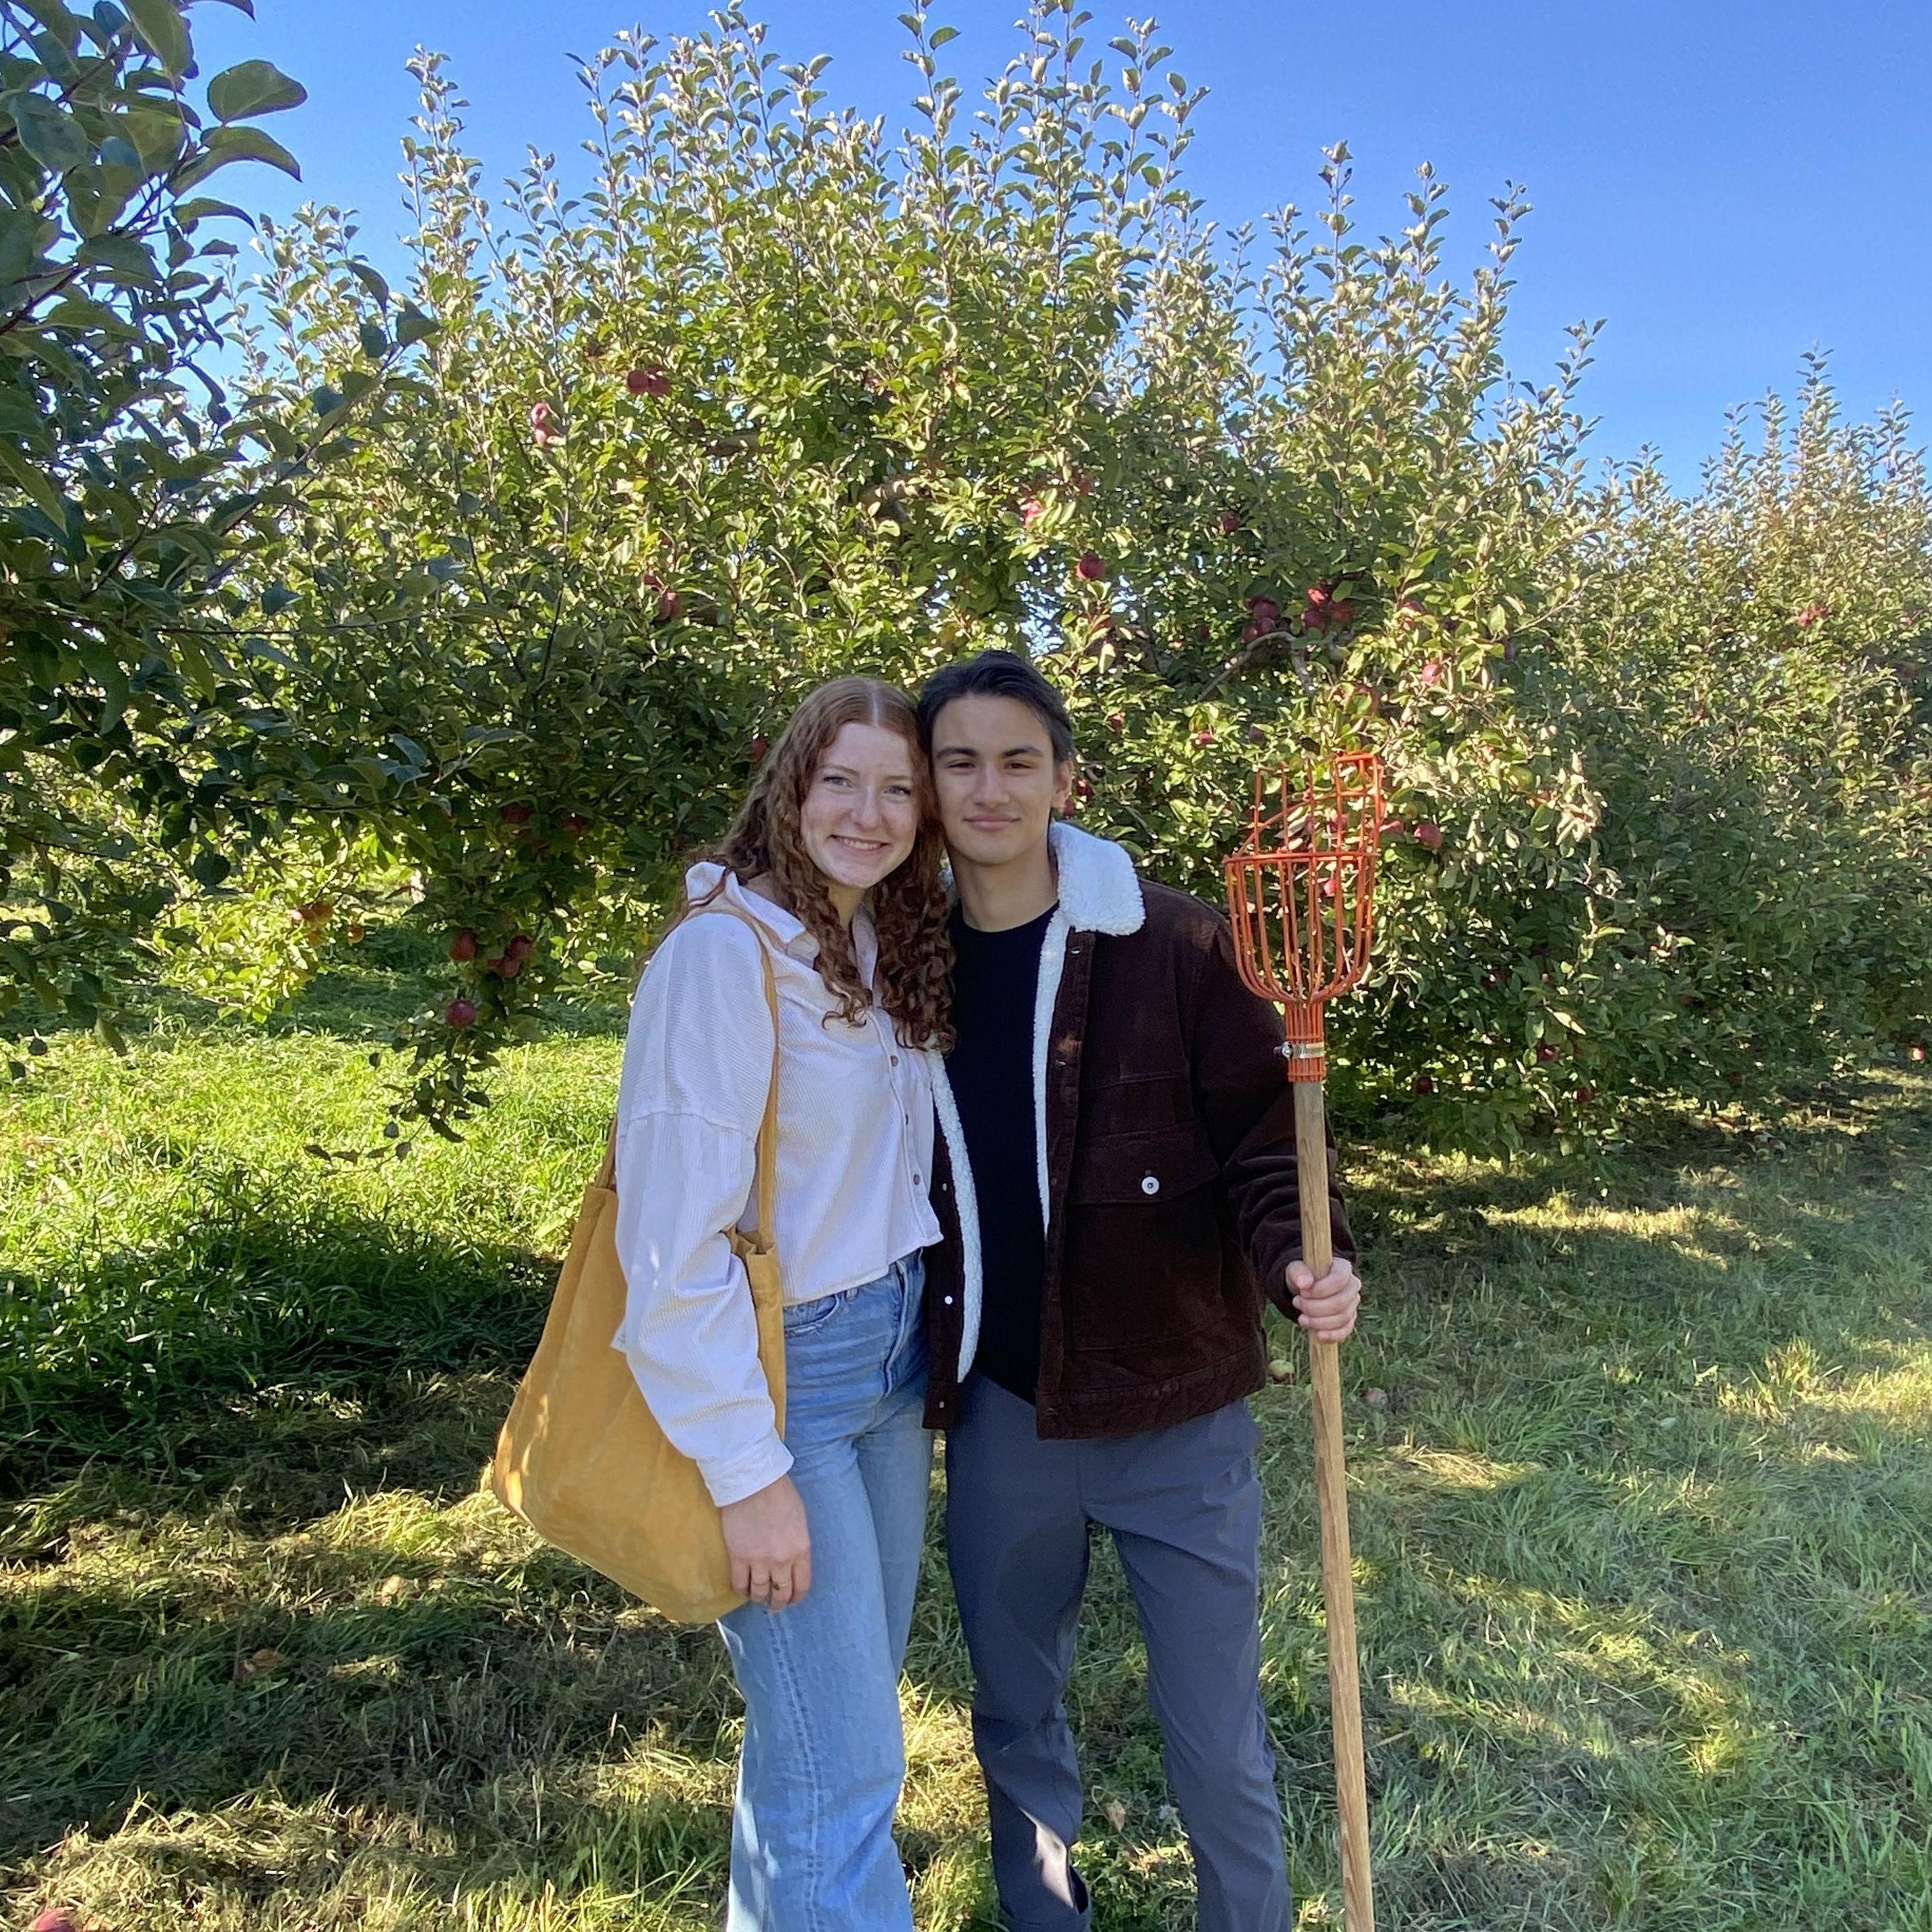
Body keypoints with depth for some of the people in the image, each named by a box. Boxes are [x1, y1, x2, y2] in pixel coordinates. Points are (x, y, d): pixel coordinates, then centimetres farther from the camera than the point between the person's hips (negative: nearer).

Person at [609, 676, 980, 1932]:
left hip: (892, 1358, 8)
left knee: (829, 1718, 21)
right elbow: (672, 1241, -20)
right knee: (845, 1767, 1)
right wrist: (749, 1474, -18)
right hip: (779, 1379, -8)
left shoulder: (889, 953, 7)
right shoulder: (726, 951, -18)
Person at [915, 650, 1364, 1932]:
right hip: (995, 1415, 3)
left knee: (1218, 1746, 12)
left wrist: (1302, 1261, -29)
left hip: (1173, 1410, -3)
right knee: (1017, 1722, 22)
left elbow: (1263, 1130, -10)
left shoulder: (1177, 944, -12)